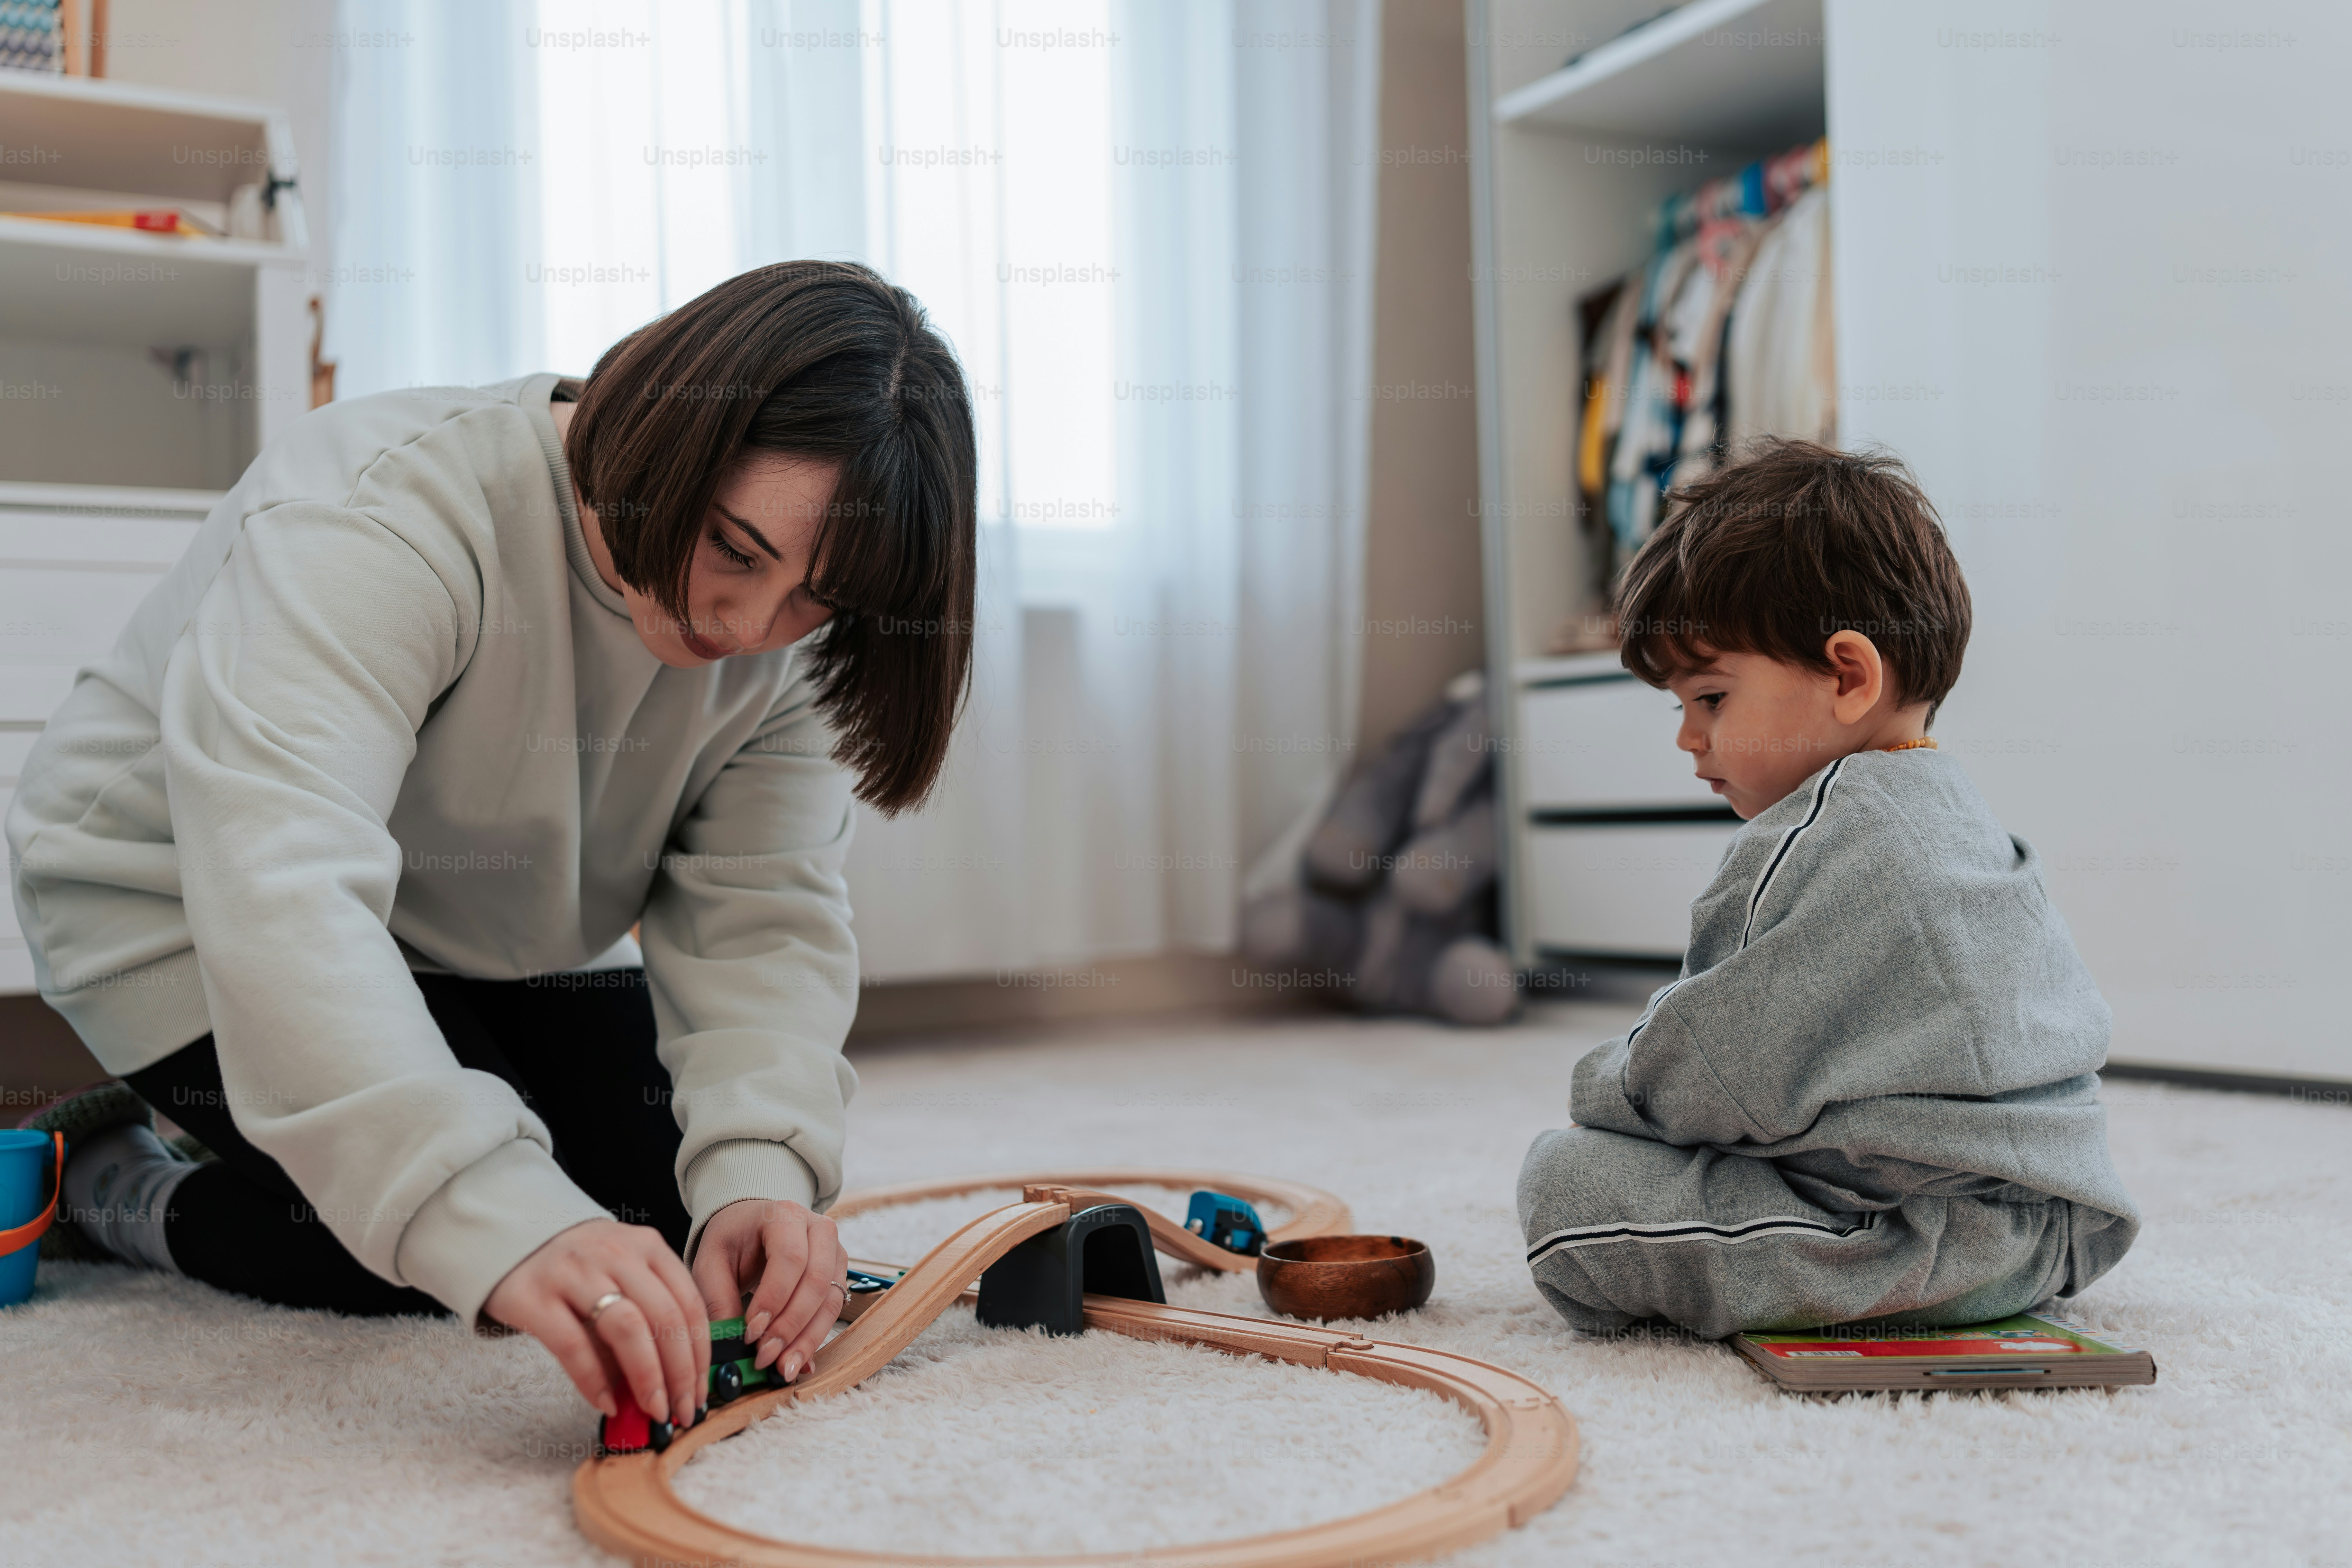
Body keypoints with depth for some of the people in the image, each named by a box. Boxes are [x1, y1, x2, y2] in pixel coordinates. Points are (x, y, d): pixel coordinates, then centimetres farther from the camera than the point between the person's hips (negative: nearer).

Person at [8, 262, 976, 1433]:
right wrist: (504, 1224, -61)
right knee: (453, 1240, -23)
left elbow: (764, 912, -21)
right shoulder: (382, 518, -38)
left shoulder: (791, 638, -17)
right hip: (186, 902, -6)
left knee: (685, 1211, -4)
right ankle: (106, 1184, 7)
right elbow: (279, 892, -49)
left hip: (500, 935, 7)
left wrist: (759, 1170, -41)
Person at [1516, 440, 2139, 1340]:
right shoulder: (1958, 810, 15)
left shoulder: (1823, 836, -18)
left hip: (1925, 1245, -11)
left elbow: (1728, 1072, -19)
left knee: (1569, 1179, -17)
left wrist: (1605, 1088, 2)